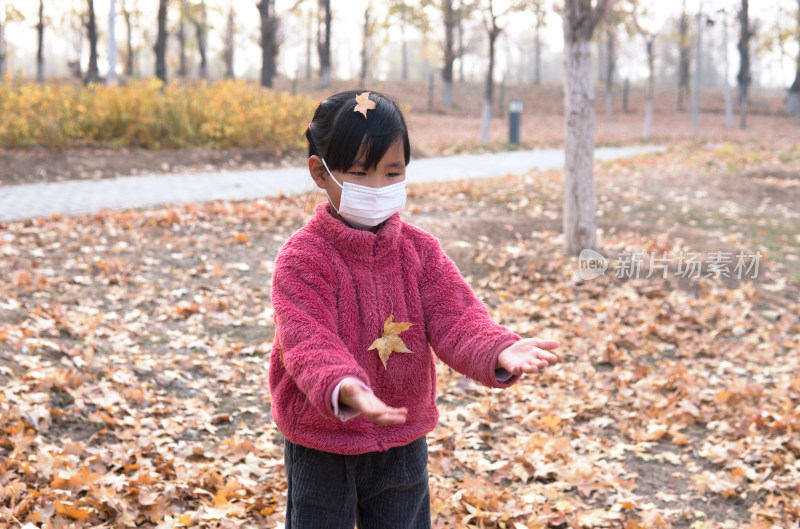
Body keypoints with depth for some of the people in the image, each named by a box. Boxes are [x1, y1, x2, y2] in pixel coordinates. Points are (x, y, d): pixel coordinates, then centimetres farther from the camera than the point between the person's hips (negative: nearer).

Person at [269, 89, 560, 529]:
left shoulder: (420, 250, -3)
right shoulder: (301, 260, -17)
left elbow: (454, 318, -12)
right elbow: (309, 342, -30)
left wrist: (499, 351, -35)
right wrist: (342, 388, -52)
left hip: (403, 443, 4)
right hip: (322, 448, -4)